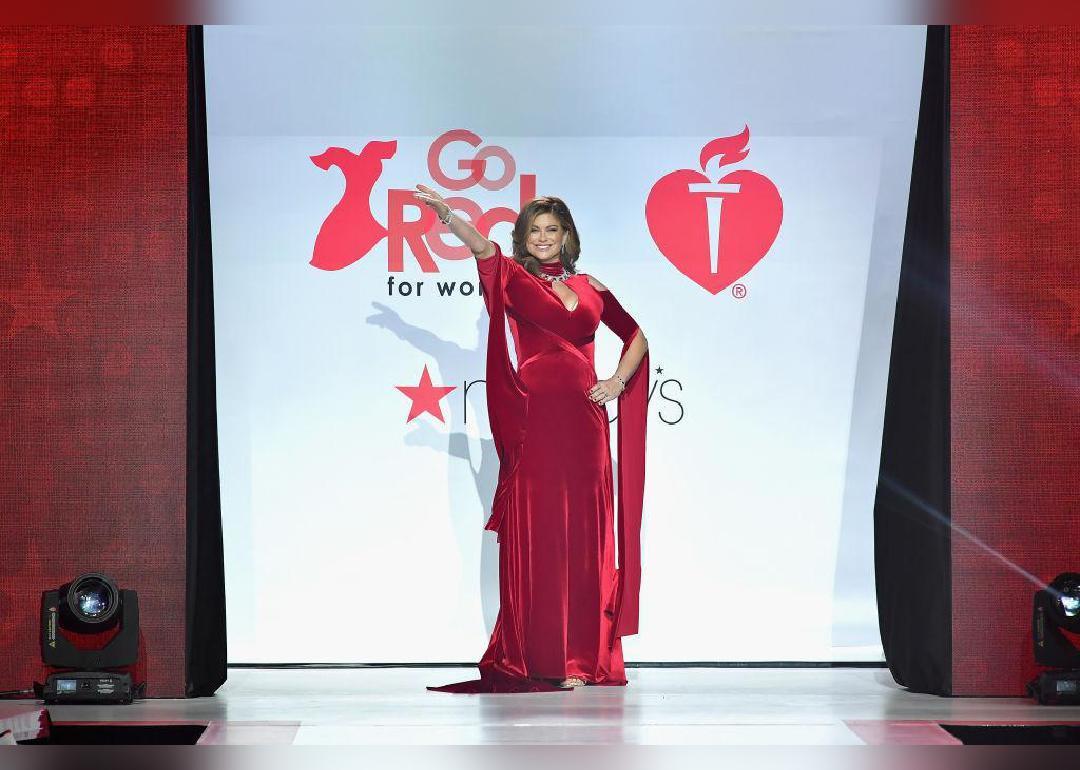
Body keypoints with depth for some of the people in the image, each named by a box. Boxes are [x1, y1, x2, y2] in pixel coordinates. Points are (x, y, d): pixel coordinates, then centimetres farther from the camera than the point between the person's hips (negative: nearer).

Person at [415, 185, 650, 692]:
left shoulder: (588, 288, 15)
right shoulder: (514, 279, 6)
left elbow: (636, 337, 24)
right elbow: (483, 248, -13)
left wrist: (618, 381, 8)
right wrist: (445, 214, -32)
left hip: (583, 422, 3)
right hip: (533, 418, -3)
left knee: (581, 540, 2)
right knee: (534, 536, -4)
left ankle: (578, 657, 5)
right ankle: (533, 656, 0)